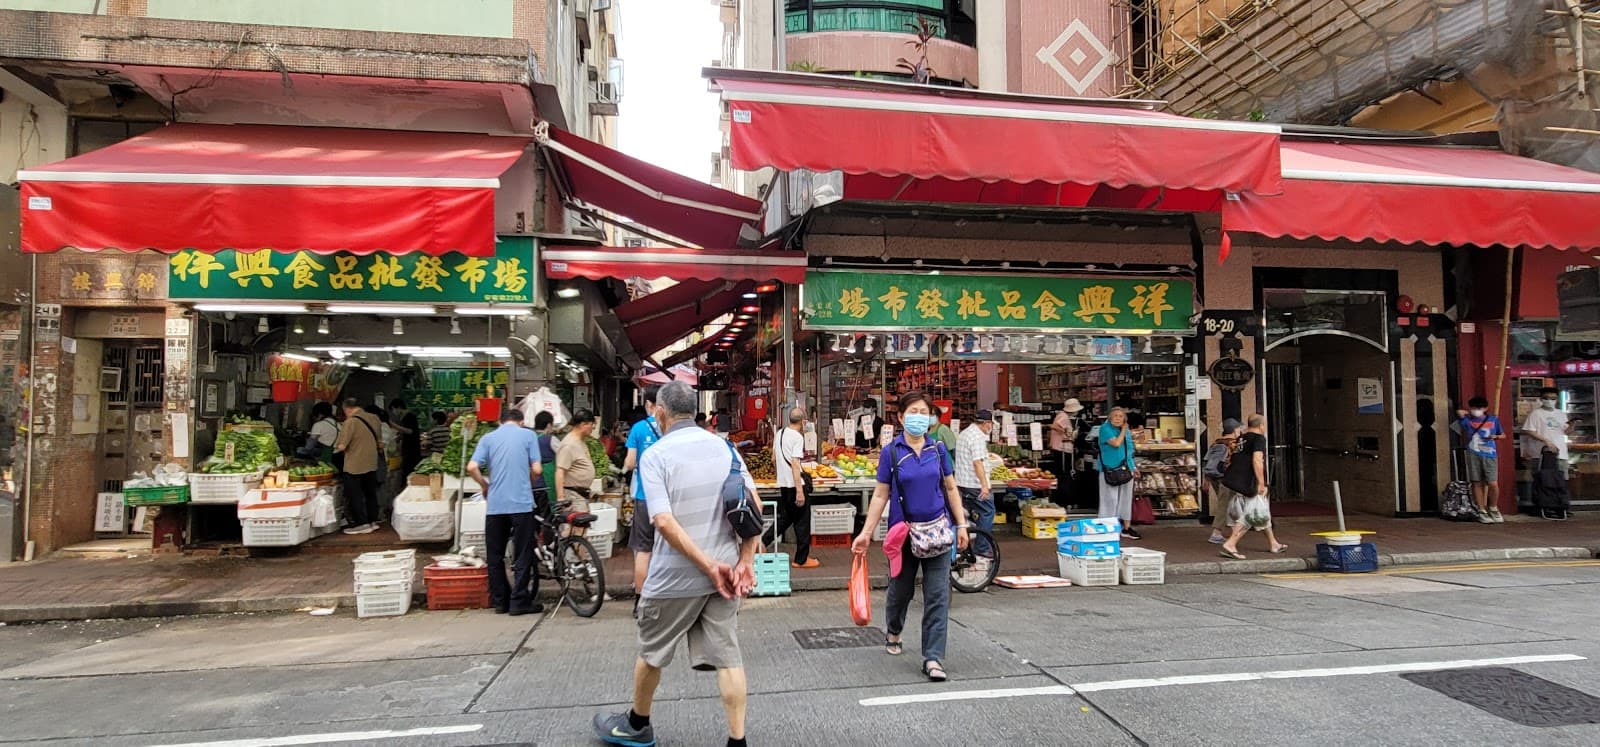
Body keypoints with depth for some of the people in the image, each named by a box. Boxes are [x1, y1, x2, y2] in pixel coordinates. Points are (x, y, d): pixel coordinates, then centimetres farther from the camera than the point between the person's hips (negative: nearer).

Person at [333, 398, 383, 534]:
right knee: (370, 493, 16)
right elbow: (379, 441, 12)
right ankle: (373, 521, 22)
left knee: (355, 495, 5)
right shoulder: (374, 418, 3)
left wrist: (336, 448, 3)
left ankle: (362, 524, 6)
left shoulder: (351, 422, -17)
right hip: (372, 464, 7)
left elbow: (341, 446, -19)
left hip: (354, 466, -6)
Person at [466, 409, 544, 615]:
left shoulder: (488, 438, 9)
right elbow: (537, 469, -2)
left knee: (495, 556, 12)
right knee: (522, 555, 4)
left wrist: (485, 485, 15)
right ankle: (519, 601, 4)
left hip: (495, 505, 3)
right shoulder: (528, 435, 4)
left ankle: (500, 601, 18)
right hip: (521, 503, -2)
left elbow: (472, 467, -3)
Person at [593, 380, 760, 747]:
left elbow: (665, 522, -20)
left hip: (675, 577, -3)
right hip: (725, 571, 4)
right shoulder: (725, 447, 3)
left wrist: (710, 566, -17)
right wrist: (745, 560, -4)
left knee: (651, 652, 17)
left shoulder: (654, 455, -11)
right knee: (727, 656, 7)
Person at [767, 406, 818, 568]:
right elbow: (795, 464, -21)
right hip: (794, 484, -8)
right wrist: (799, 491, -22)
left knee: (784, 519, 18)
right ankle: (801, 559, 9)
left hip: (782, 484, 8)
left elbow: (773, 459, 18)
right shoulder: (798, 437, -15)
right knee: (802, 521, 3)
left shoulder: (779, 433, 9)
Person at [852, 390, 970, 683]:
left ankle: (933, 659, 2)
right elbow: (880, 495, -2)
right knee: (901, 589, 15)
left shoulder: (937, 449, 2)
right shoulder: (891, 452, -5)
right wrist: (866, 533, -5)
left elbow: (950, 488, 10)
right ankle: (893, 631, 46)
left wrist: (961, 524, 7)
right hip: (903, 530, -1)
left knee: (938, 595, -3)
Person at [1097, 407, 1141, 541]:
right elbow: (1116, 443, -20)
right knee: (1110, 499, -6)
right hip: (1110, 470, -7)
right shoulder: (1105, 428, -7)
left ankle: (1127, 528, 20)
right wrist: (1123, 430, -7)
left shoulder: (1126, 431, 14)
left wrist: (1135, 468, 20)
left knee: (1126, 499, 11)